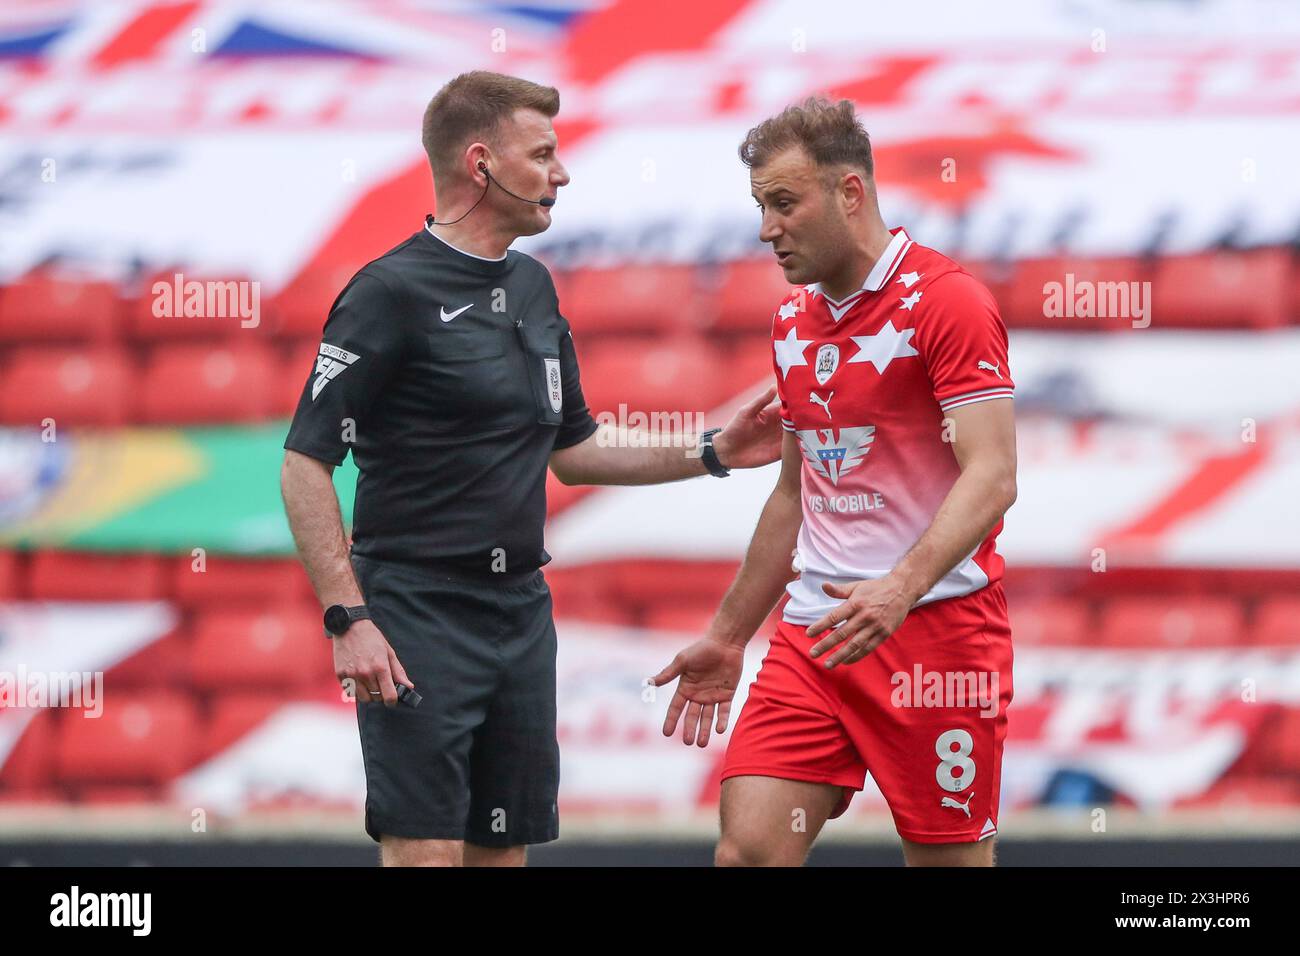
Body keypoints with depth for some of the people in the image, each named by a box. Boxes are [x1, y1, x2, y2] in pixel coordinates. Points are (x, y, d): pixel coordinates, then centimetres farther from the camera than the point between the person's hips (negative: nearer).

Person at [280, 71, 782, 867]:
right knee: (426, 851, -12)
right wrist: (349, 619, -19)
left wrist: (711, 453, 15)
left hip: (522, 613, 8)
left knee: (506, 848, 9)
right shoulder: (393, 291, -11)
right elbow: (305, 463, -13)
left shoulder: (533, 288, 14)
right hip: (418, 615, -8)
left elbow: (570, 449, 24)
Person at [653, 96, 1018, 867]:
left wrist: (900, 588, -33)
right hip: (814, 632, 6)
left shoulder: (946, 300, -10)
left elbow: (992, 477, -19)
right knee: (747, 848, -7)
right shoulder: (793, 322, 14)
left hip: (937, 626, -6)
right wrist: (729, 637, 24)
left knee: (949, 859, -1)